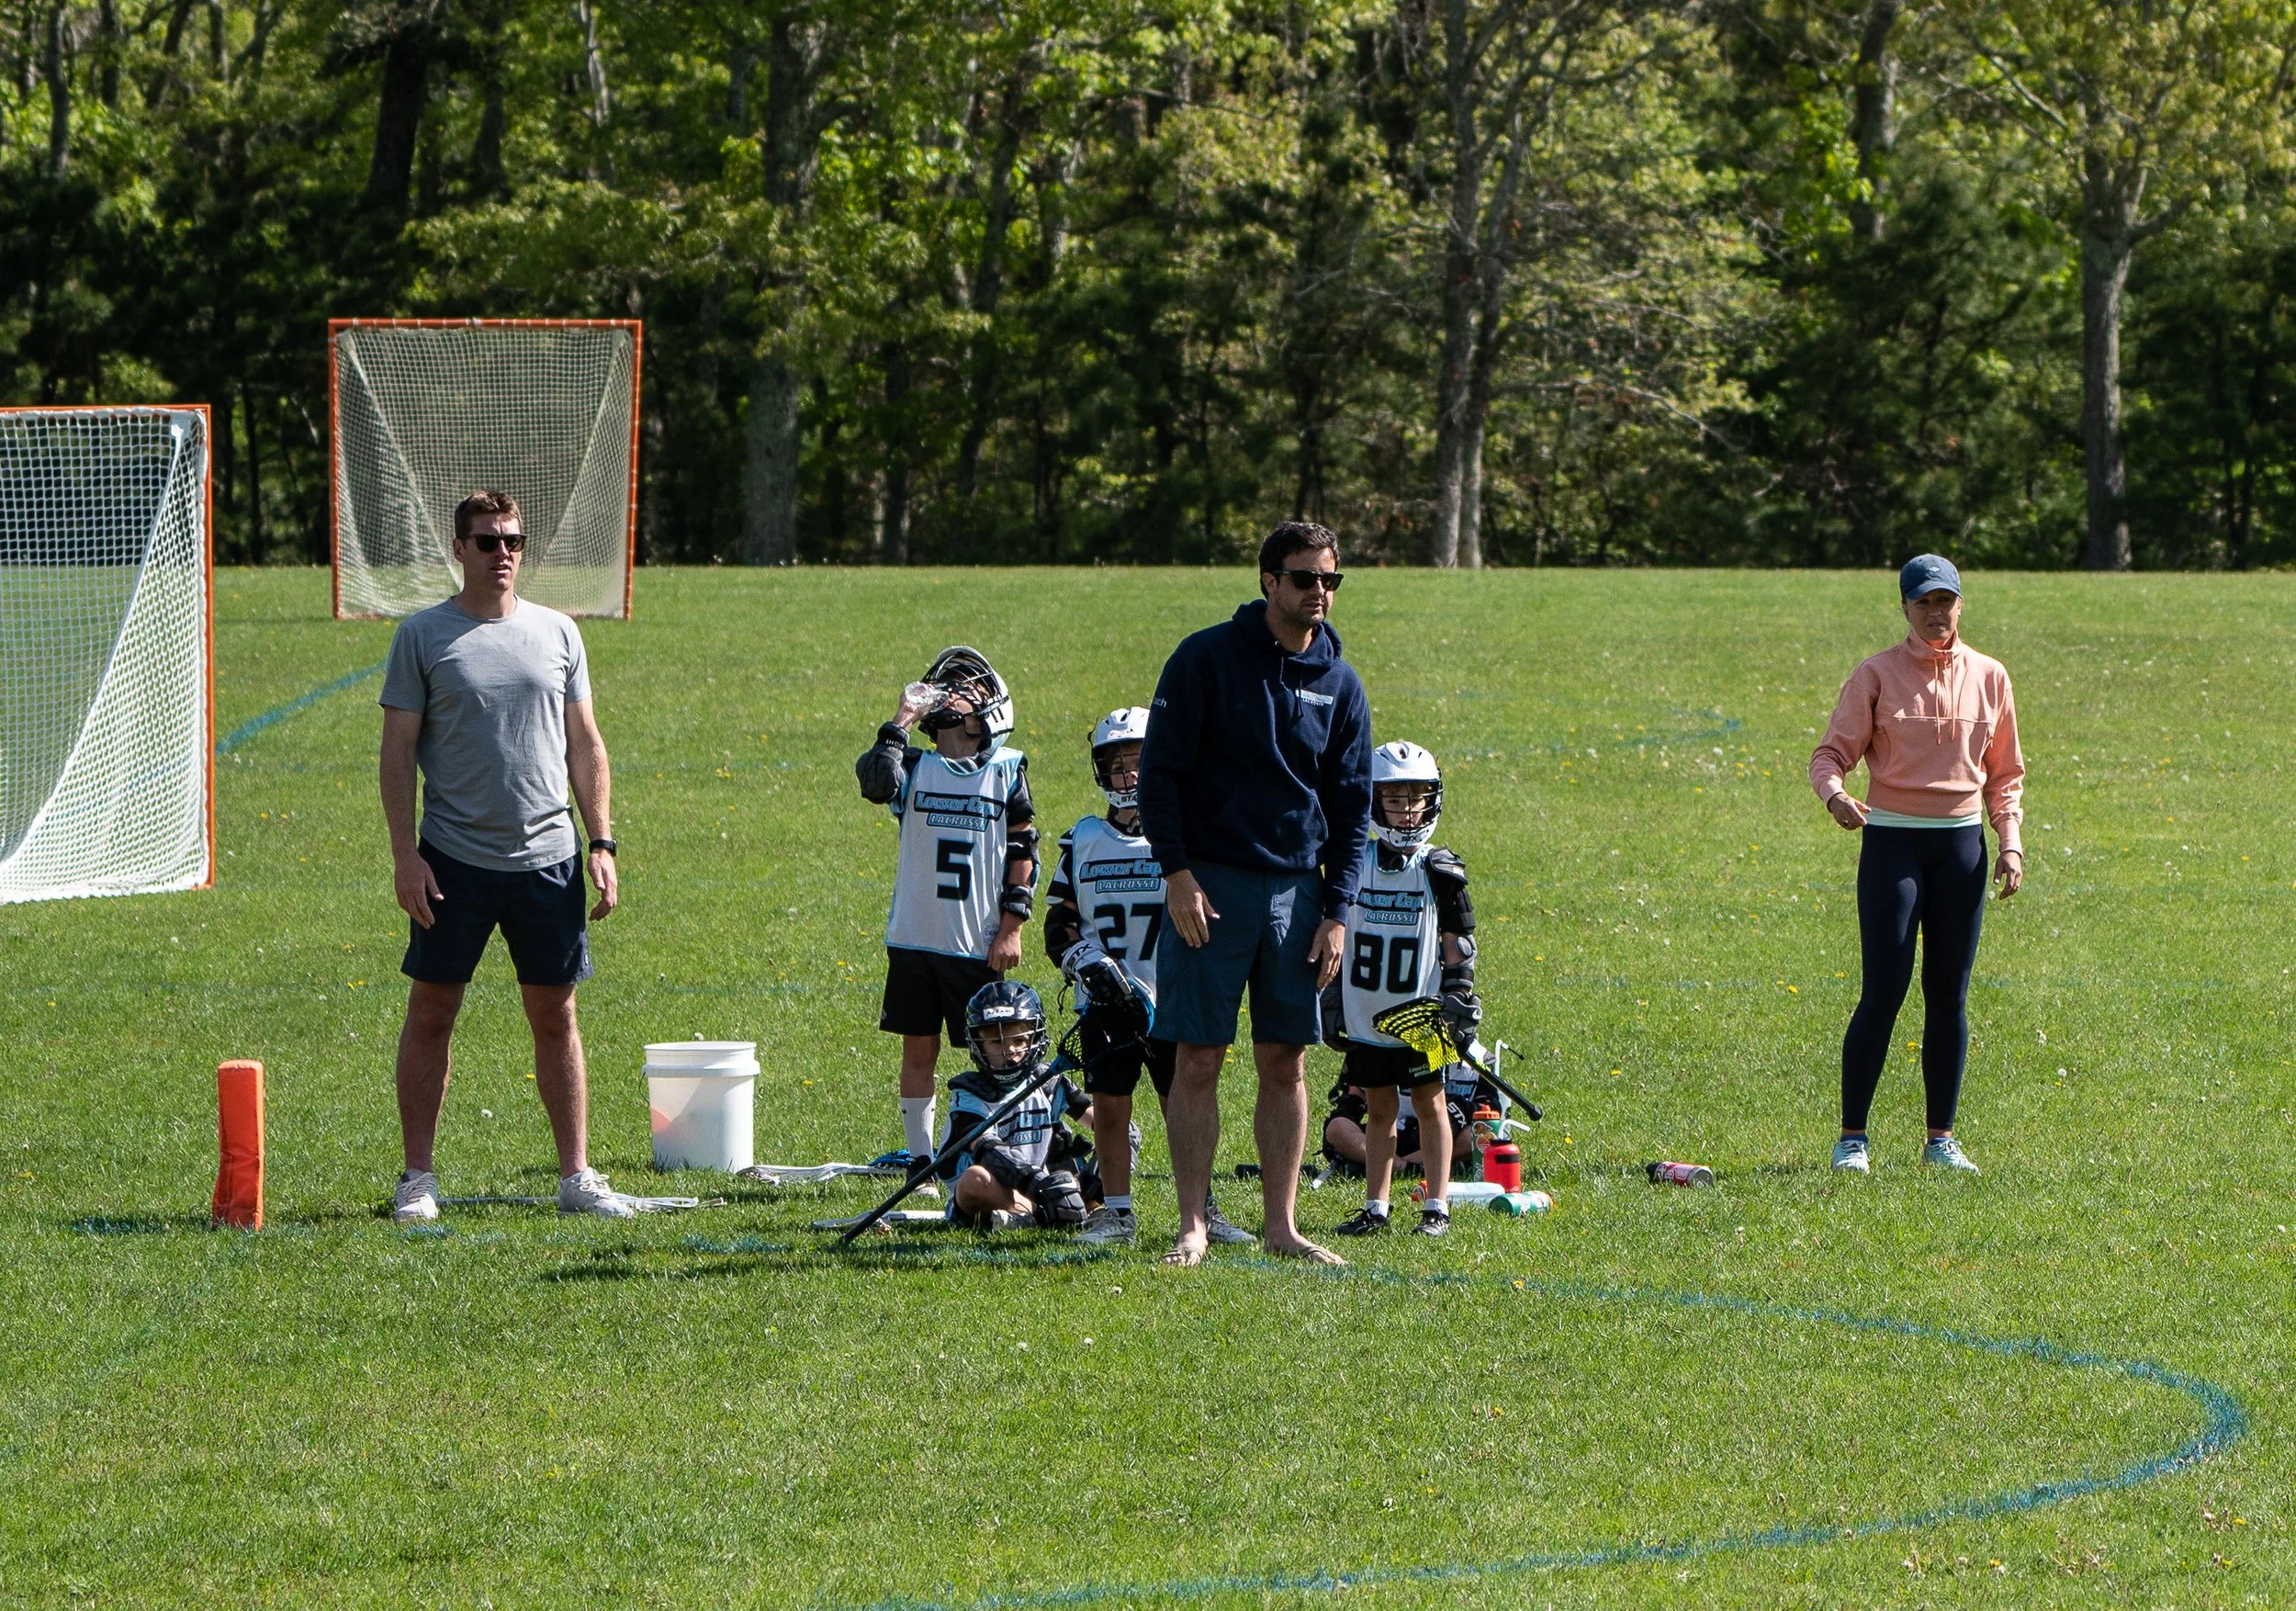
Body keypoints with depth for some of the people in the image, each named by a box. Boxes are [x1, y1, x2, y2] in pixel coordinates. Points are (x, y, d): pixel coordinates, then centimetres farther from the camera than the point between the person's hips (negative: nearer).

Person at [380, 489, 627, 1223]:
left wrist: (601, 843, 5)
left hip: (547, 859, 3)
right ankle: (417, 1177, 8)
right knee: (431, 1012, 1)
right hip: (453, 859, -3)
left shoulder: (557, 633, 10)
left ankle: (576, 1176, 10)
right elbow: (398, 750, -1)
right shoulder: (423, 636, 0)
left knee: (555, 1016, 6)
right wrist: (404, 854, -9)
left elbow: (584, 745, 13)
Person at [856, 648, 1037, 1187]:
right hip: (915, 939, 1)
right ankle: (918, 1158, 13)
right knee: (918, 1050, 6)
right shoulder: (914, 766, 5)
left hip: (981, 942, -1)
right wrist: (903, 721, -12)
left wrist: (1012, 926, -2)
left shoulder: (1007, 769, 4)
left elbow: (1023, 852, 5)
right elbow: (875, 783, -18)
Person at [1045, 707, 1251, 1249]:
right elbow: (1059, 924, 8)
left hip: (1173, 1001, -2)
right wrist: (1089, 963, -11)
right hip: (1106, 1002, 2)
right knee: (1109, 1107, 1)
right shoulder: (1084, 842, 8)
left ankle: (1202, 1210, 7)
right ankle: (1115, 1212, 9)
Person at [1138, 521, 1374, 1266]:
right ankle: (1194, 1224, 1)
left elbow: (1352, 806, 11)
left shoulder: (1340, 685, 8)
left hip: (1296, 890, 4)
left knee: (1286, 1063, 5)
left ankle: (1282, 1225, 10)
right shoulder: (1207, 659, -4)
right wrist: (1177, 873, -12)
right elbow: (1160, 771, -4)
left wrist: (1336, 911, 3)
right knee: (1198, 1059, -3)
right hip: (1211, 886, -4)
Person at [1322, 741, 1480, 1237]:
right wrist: (1331, 1002, 8)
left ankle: (1437, 1207, 6)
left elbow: (1459, 948, 1)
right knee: (1379, 1109, 8)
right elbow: (1335, 940, 11)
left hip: (1420, 1019, -2)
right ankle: (1375, 1207, 13)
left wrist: (1458, 1004, -6)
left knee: (1430, 1104, 2)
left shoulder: (1441, 871, -2)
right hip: (1365, 1018, 2)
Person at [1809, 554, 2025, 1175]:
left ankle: (1941, 1139, 11)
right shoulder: (1876, 676, -2)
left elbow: (2005, 773, 14)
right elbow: (1831, 752, -5)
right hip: (1892, 840, -3)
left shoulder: (1989, 677, 8)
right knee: (1883, 991, -8)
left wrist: (2010, 842, 3)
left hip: (1962, 843, 3)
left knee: (1949, 995, 5)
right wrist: (1835, 794, -26)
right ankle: (1852, 1137, -3)